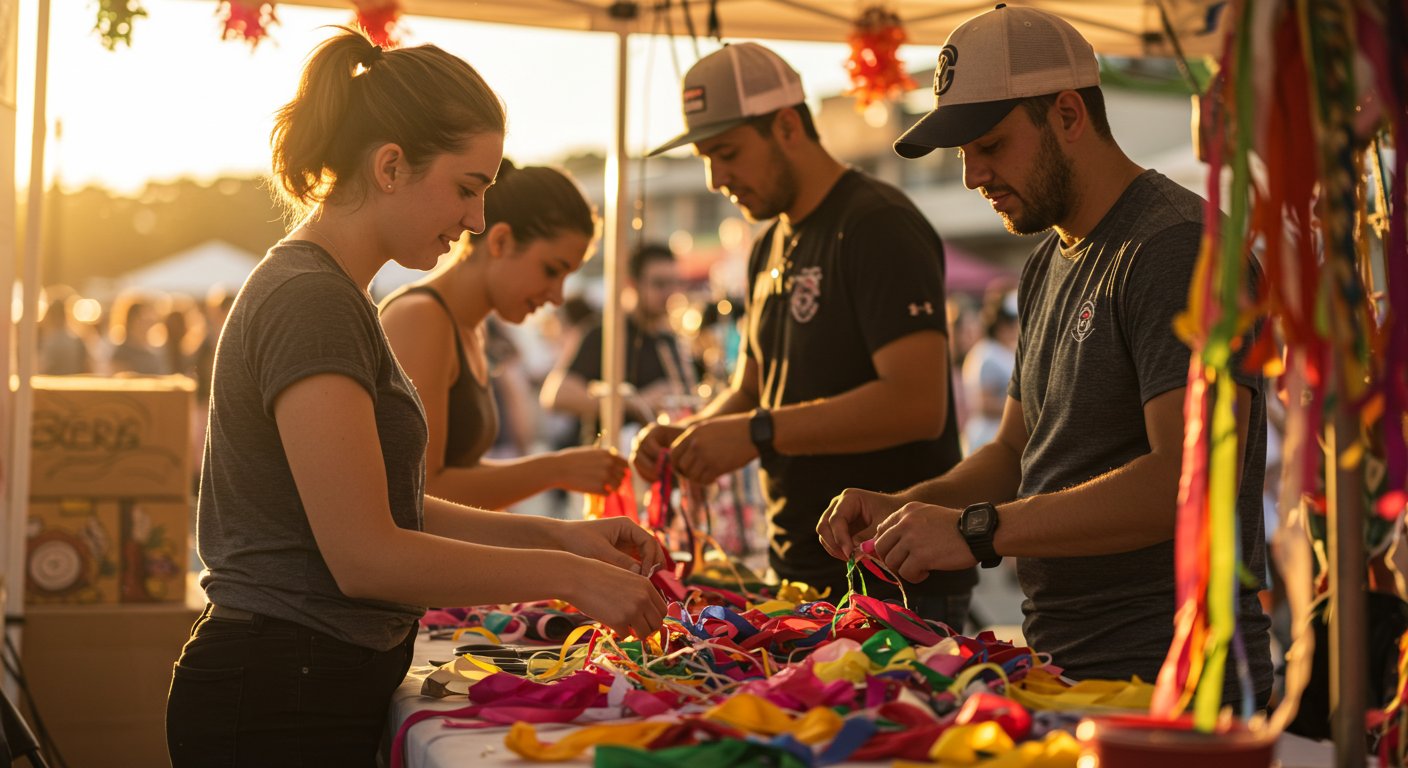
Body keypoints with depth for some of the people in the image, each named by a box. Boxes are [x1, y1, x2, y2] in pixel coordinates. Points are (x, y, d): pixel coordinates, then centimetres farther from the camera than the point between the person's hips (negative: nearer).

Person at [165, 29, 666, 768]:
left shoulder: (333, 294, 13)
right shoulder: (310, 302, -17)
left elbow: (388, 510, 14)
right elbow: (364, 555, -23)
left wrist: (557, 534, 4)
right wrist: (567, 576, -16)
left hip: (319, 688, 9)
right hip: (281, 703, -9)